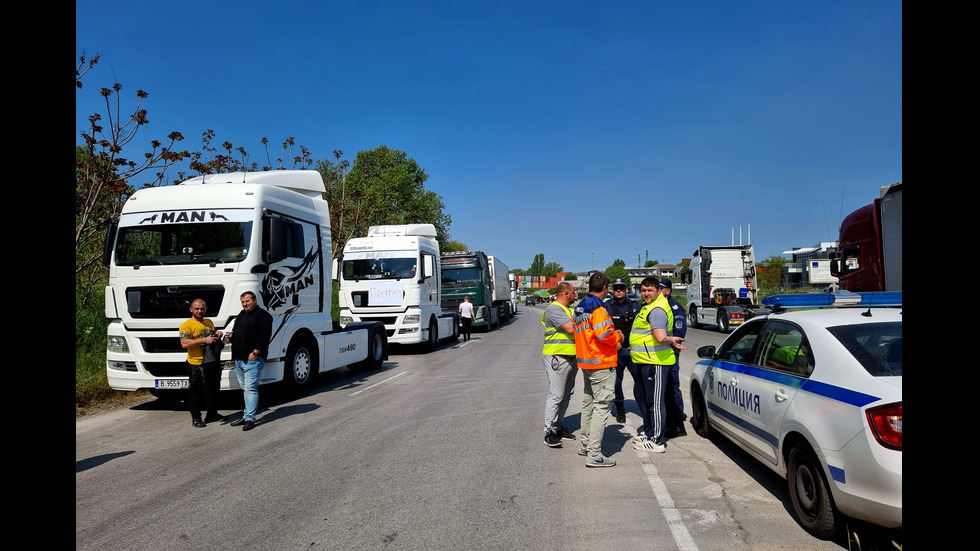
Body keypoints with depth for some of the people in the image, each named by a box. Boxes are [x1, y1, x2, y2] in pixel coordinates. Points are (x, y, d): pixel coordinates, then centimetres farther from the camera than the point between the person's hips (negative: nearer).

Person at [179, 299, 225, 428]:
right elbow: (184, 344, -19)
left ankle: (212, 414, 28)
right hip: (196, 364, -7)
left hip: (213, 362, 7)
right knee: (196, 392, 0)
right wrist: (204, 340, -23)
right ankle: (195, 418, 11)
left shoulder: (209, 322, 16)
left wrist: (218, 335, 7)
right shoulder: (186, 325, -8)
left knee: (214, 390, 15)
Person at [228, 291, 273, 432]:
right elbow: (236, 333, 30)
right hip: (239, 359, 9)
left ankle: (250, 419, -8)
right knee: (245, 388, 14)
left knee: (250, 388, -10)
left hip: (253, 359, -9)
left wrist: (255, 353, -20)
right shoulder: (241, 315, 20)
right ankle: (246, 415, 21)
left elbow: (265, 336, -17)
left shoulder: (263, 315, -8)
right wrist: (230, 336, 7)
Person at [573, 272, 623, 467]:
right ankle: (594, 454, -7)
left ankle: (585, 444, 31)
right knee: (601, 406, -7)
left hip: (585, 361, 10)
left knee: (588, 403, 20)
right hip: (601, 363, -10)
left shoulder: (580, 307, 13)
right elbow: (604, 334, -25)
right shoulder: (597, 307, -16)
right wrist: (617, 337, -4)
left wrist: (612, 341, 9)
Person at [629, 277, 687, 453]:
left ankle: (658, 441, 3)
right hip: (645, 361, 11)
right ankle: (648, 433, 34)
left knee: (655, 402, -4)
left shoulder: (657, 310, -19)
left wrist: (671, 340, -14)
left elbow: (660, 338, -31)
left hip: (655, 362, -11)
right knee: (645, 399, 20)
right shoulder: (649, 306, 15)